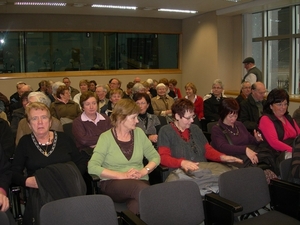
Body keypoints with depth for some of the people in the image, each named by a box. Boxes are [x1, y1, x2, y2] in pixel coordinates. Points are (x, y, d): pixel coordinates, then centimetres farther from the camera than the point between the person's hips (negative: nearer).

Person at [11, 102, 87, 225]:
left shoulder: (63, 138, 14)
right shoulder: (25, 142, 12)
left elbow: (82, 163, 15)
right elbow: (14, 173, 8)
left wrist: (72, 175, -6)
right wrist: (27, 181, -13)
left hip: (68, 187, 2)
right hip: (40, 191, -1)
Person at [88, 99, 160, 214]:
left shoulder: (139, 133, 9)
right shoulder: (106, 137, -3)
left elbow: (155, 157, 13)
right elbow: (92, 167, -12)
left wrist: (143, 171, -7)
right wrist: (122, 175, -17)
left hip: (140, 182, 2)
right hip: (113, 183, -2)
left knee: (138, 205, -35)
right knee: (140, 188, -35)